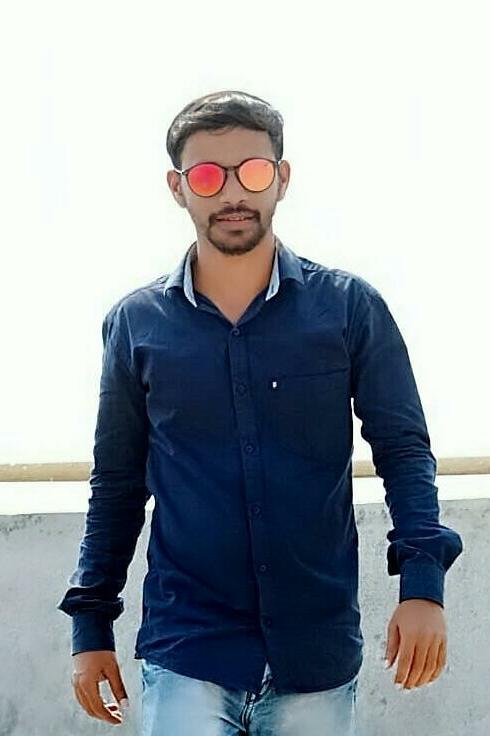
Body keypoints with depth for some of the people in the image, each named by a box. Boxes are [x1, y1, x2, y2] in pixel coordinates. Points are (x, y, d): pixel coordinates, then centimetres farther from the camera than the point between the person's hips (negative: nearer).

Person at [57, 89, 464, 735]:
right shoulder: (136, 323, 4)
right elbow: (117, 483, 10)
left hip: (319, 653, 0)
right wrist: (91, 623, 8)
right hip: (184, 652, 0)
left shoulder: (350, 307, 0)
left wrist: (422, 581, -13)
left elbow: (403, 447, 0)